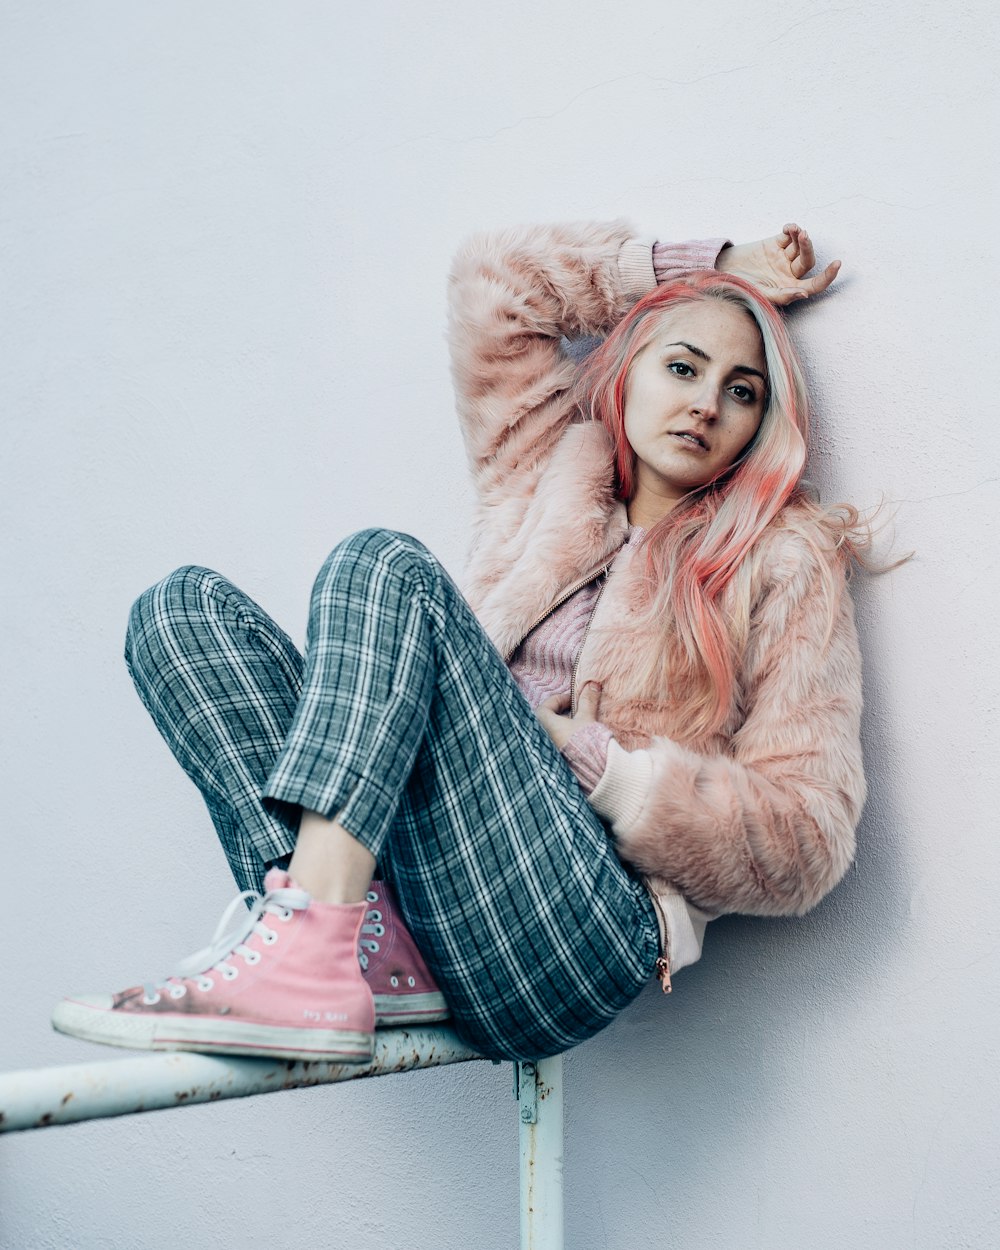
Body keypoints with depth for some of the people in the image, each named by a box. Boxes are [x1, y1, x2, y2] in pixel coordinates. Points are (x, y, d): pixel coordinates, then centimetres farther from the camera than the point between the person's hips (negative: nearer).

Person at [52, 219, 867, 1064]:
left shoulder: (784, 560, 10)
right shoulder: (553, 472, 22)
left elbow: (806, 844, 2)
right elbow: (493, 281, 26)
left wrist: (595, 758, -9)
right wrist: (715, 269, 28)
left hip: (585, 942, -5)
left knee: (385, 567, -19)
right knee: (185, 607, -6)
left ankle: (304, 961, -36)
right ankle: (366, 941, -26)